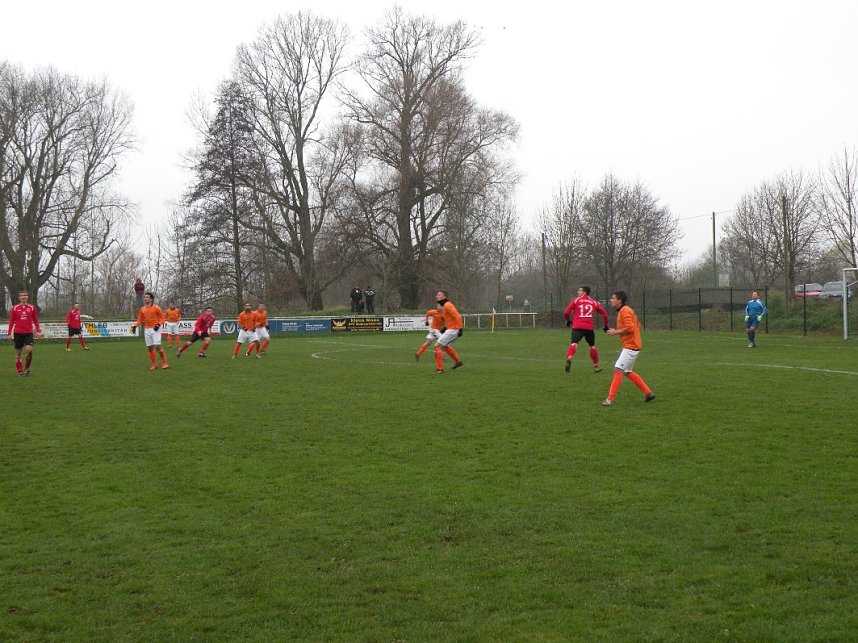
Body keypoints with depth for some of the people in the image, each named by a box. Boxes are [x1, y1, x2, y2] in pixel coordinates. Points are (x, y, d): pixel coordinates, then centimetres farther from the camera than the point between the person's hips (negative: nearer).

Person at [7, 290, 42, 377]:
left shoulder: (32, 307, 3)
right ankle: (20, 371, 14)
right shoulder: (15, 308, 2)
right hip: (18, 333, 1)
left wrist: (38, 331, 0)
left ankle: (27, 368, 2)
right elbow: (11, 321, 6)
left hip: (28, 333, -1)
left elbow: (36, 320, 9)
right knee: (18, 352, 4)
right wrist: (9, 333, 2)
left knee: (29, 350, -17)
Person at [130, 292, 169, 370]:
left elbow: (162, 318, -2)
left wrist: (158, 324, -18)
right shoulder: (142, 309, 10)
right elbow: (140, 320, 14)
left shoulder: (156, 308, -6)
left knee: (157, 346, -14)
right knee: (150, 348, 4)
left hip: (155, 329, -5)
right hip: (147, 330, 5)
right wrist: (135, 326, -2)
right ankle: (154, 364, 13)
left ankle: (164, 363, -2)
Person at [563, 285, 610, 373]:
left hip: (577, 327, -2)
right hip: (589, 328, 2)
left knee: (574, 344, -15)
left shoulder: (576, 300, 8)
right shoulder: (594, 302, 15)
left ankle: (569, 358, -43)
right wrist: (606, 326, 24)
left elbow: (566, 312, 1)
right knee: (592, 346, 19)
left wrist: (568, 320, 21)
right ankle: (596, 366, 26)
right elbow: (604, 313, 13)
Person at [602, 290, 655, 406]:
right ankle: (648, 393, 21)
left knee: (618, 370, -12)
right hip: (629, 346, 11)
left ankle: (610, 398, -13)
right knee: (628, 372, 16)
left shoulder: (625, 311, -14)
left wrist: (615, 332, -14)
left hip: (630, 347, -11)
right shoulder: (625, 310, 16)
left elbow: (630, 328, -25)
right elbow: (638, 325, 21)